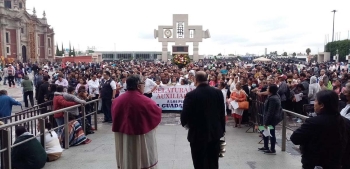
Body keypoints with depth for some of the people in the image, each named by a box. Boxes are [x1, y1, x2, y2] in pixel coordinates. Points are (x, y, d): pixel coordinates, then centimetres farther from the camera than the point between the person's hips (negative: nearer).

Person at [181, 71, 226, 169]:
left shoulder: (191, 95, -17)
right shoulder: (218, 92, -3)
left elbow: (184, 116, -15)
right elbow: (222, 113, 2)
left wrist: (185, 123, 8)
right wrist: (222, 129, 14)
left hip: (198, 135, -4)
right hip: (215, 133, 5)